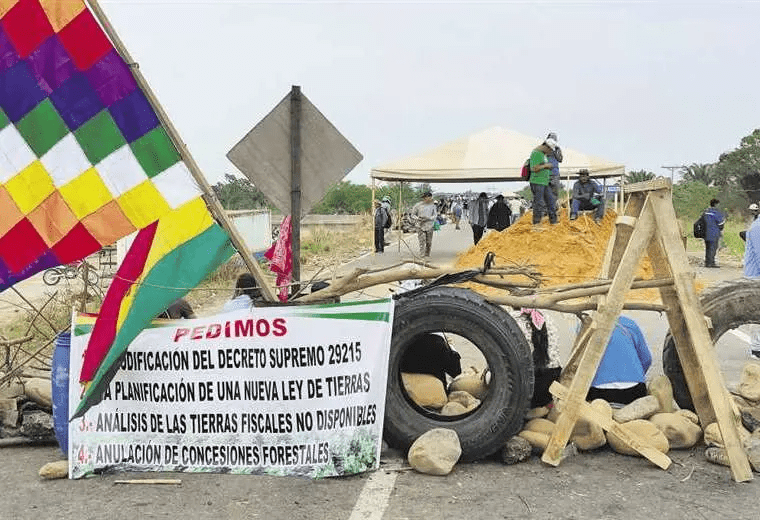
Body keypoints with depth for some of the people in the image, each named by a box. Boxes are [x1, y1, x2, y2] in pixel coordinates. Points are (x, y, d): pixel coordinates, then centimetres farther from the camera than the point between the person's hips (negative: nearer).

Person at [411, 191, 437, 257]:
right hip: (420, 226, -3)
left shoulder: (432, 205, 3)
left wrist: (427, 218, -16)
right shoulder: (418, 205, -3)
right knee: (422, 241, -10)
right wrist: (418, 218, -16)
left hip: (429, 226, 3)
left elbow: (435, 215, 2)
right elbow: (413, 215, 5)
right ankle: (422, 256, -8)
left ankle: (427, 255, 20)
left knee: (429, 243, 5)